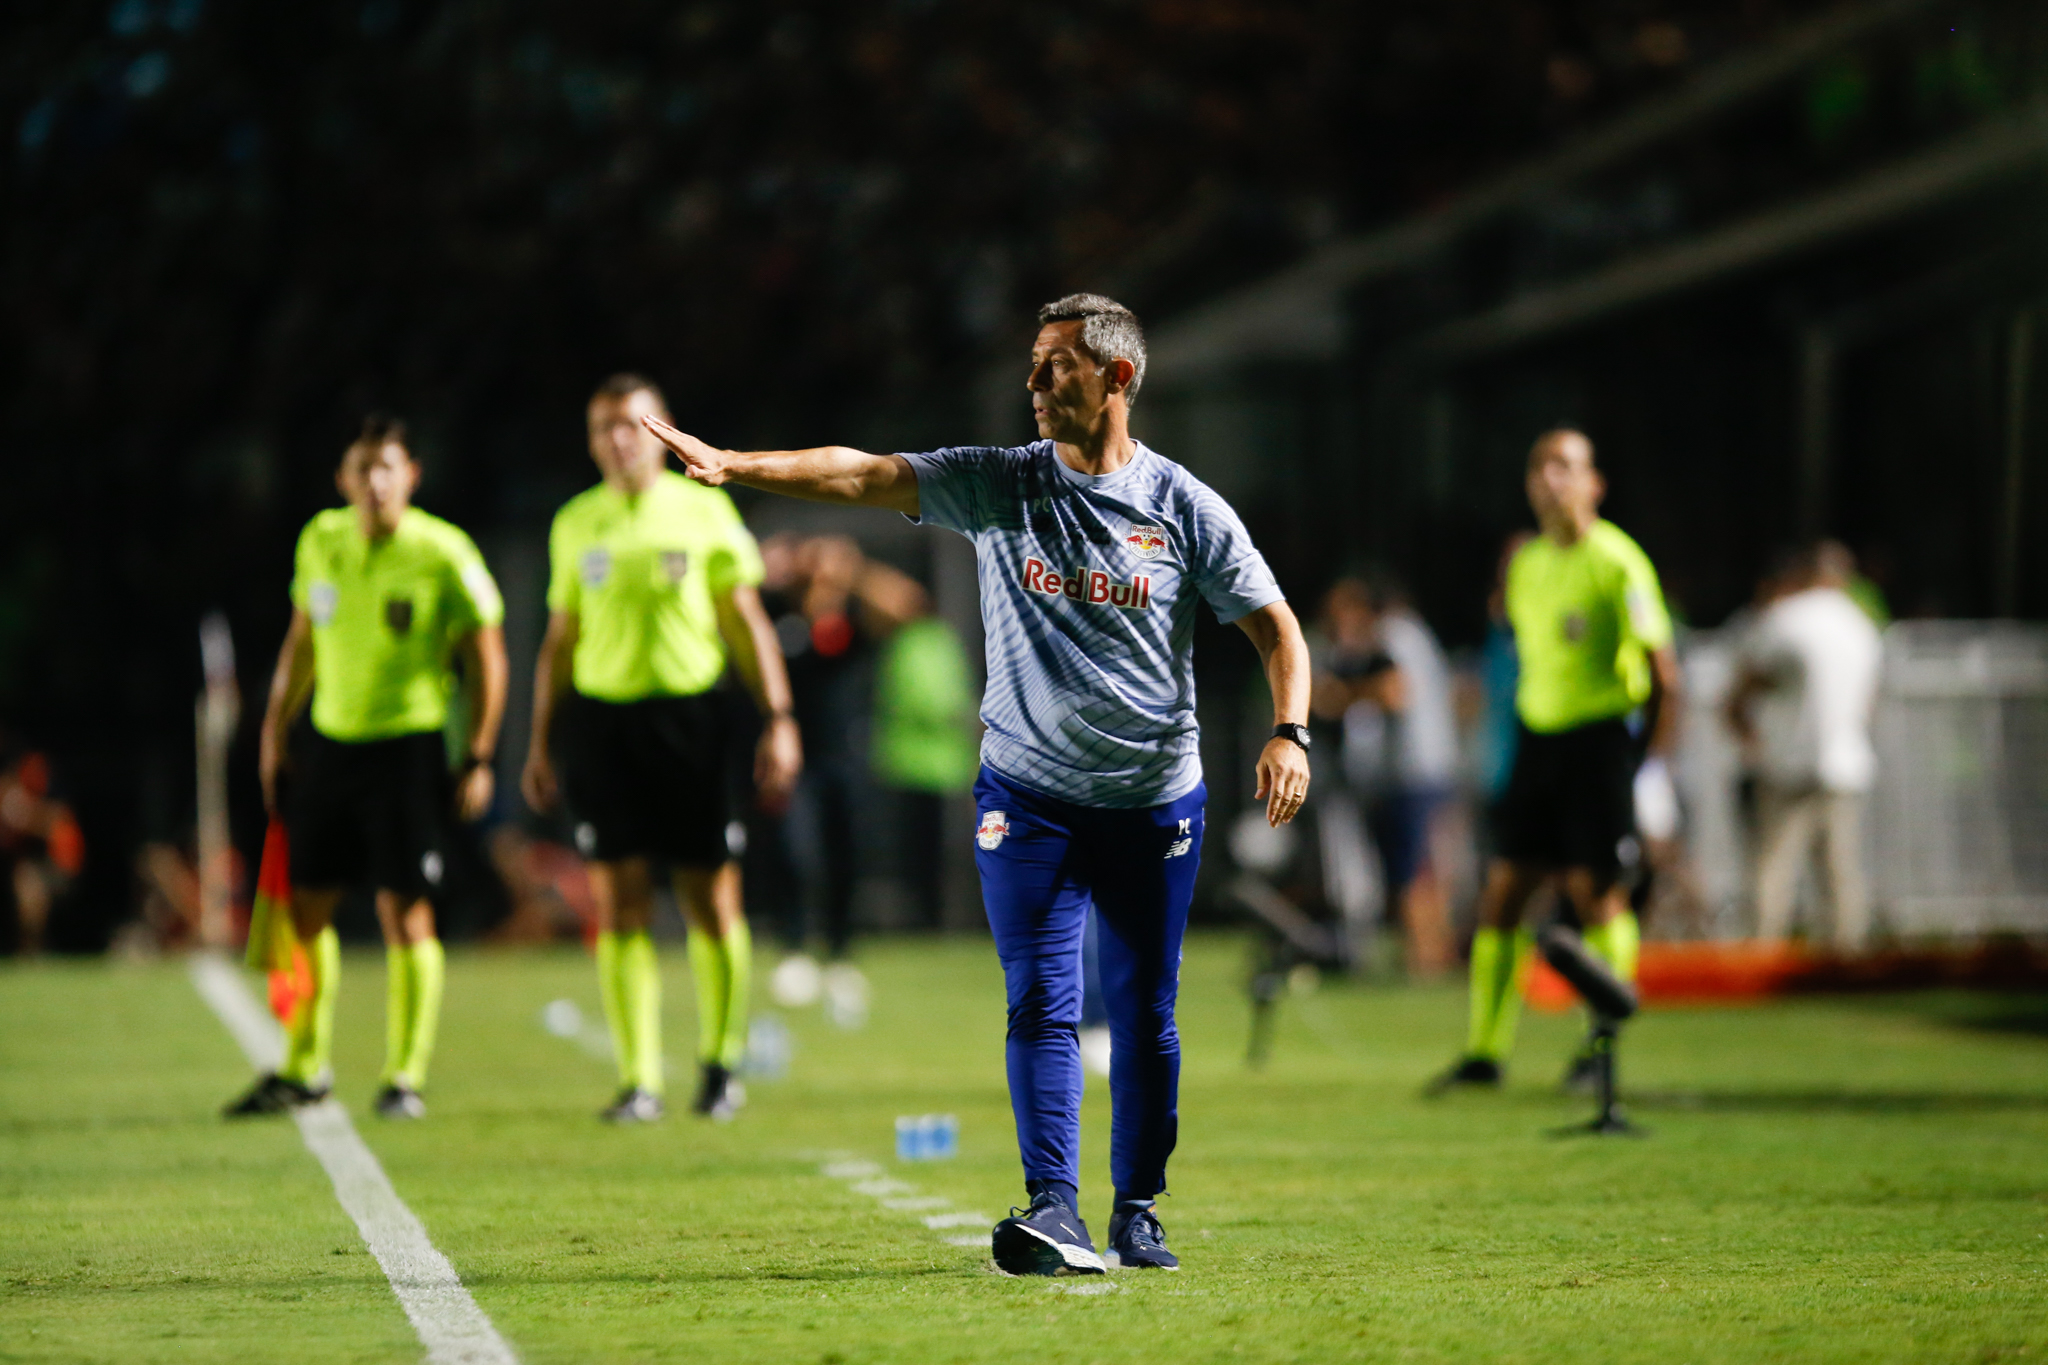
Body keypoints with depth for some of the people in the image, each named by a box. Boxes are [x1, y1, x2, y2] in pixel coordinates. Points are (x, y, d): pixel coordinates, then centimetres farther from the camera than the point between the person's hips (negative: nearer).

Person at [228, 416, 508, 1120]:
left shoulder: (444, 554, -11)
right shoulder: (321, 540, 5)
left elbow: (486, 656, -5)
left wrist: (478, 758, -9)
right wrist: (275, 731, 16)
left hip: (409, 745, -5)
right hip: (329, 740, 5)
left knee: (405, 911, -5)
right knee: (306, 904, 7)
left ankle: (405, 1079, 4)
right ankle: (304, 1068, 21)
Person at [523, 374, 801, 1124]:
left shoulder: (704, 511, 4)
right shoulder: (575, 523, 11)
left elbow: (745, 620, 5)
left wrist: (778, 719, -3)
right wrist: (541, 741, 15)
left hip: (688, 715, -2)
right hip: (601, 718, 2)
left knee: (710, 896, -1)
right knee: (618, 901, -3)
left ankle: (720, 1062, 16)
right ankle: (638, 1079, 0)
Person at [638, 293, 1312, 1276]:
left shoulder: (1185, 509, -2)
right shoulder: (999, 486, 0)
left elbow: (1273, 623, 3)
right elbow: (865, 476, -8)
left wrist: (1289, 732, -12)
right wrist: (735, 465, -20)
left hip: (1154, 798, 0)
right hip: (1028, 791, 0)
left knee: (1144, 1015, 4)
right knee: (1042, 1003, -9)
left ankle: (1137, 1212, 18)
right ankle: (1055, 1213, -12)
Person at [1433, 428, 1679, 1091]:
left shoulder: (1616, 561, -10)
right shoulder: (1527, 563, 11)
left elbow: (1663, 670, -10)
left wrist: (1652, 758, -13)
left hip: (1600, 733, -7)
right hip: (1536, 734, 7)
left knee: (1594, 887, -7)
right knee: (1503, 888, 2)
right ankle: (1484, 1051, 7)